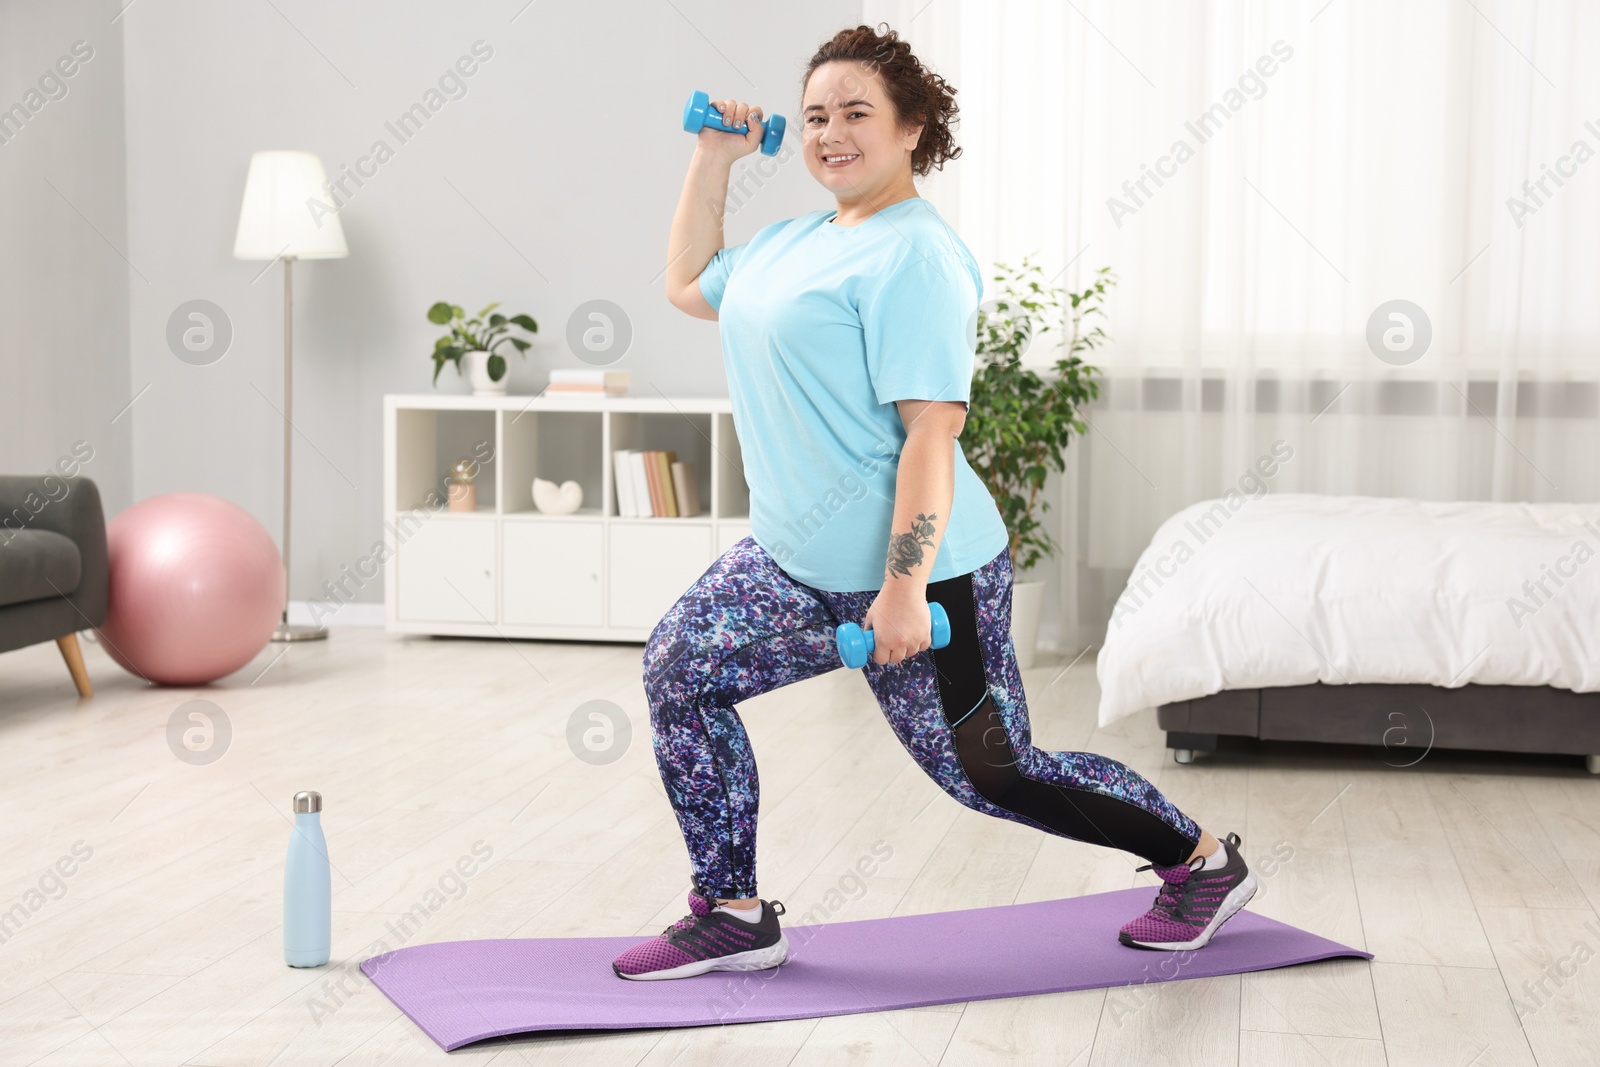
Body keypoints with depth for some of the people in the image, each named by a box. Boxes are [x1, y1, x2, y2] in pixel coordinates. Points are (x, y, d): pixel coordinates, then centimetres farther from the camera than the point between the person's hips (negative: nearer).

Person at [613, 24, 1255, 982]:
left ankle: (1204, 863, 23)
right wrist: (713, 159, 20)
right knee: (678, 672, 3)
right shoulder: (802, 239, 12)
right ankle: (734, 917, 12)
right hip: (796, 563, 9)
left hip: (916, 576, -9)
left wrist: (904, 588, -28)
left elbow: (931, 430, -23)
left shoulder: (911, 257, -17)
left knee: (992, 775, 1)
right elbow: (690, 286, 28)